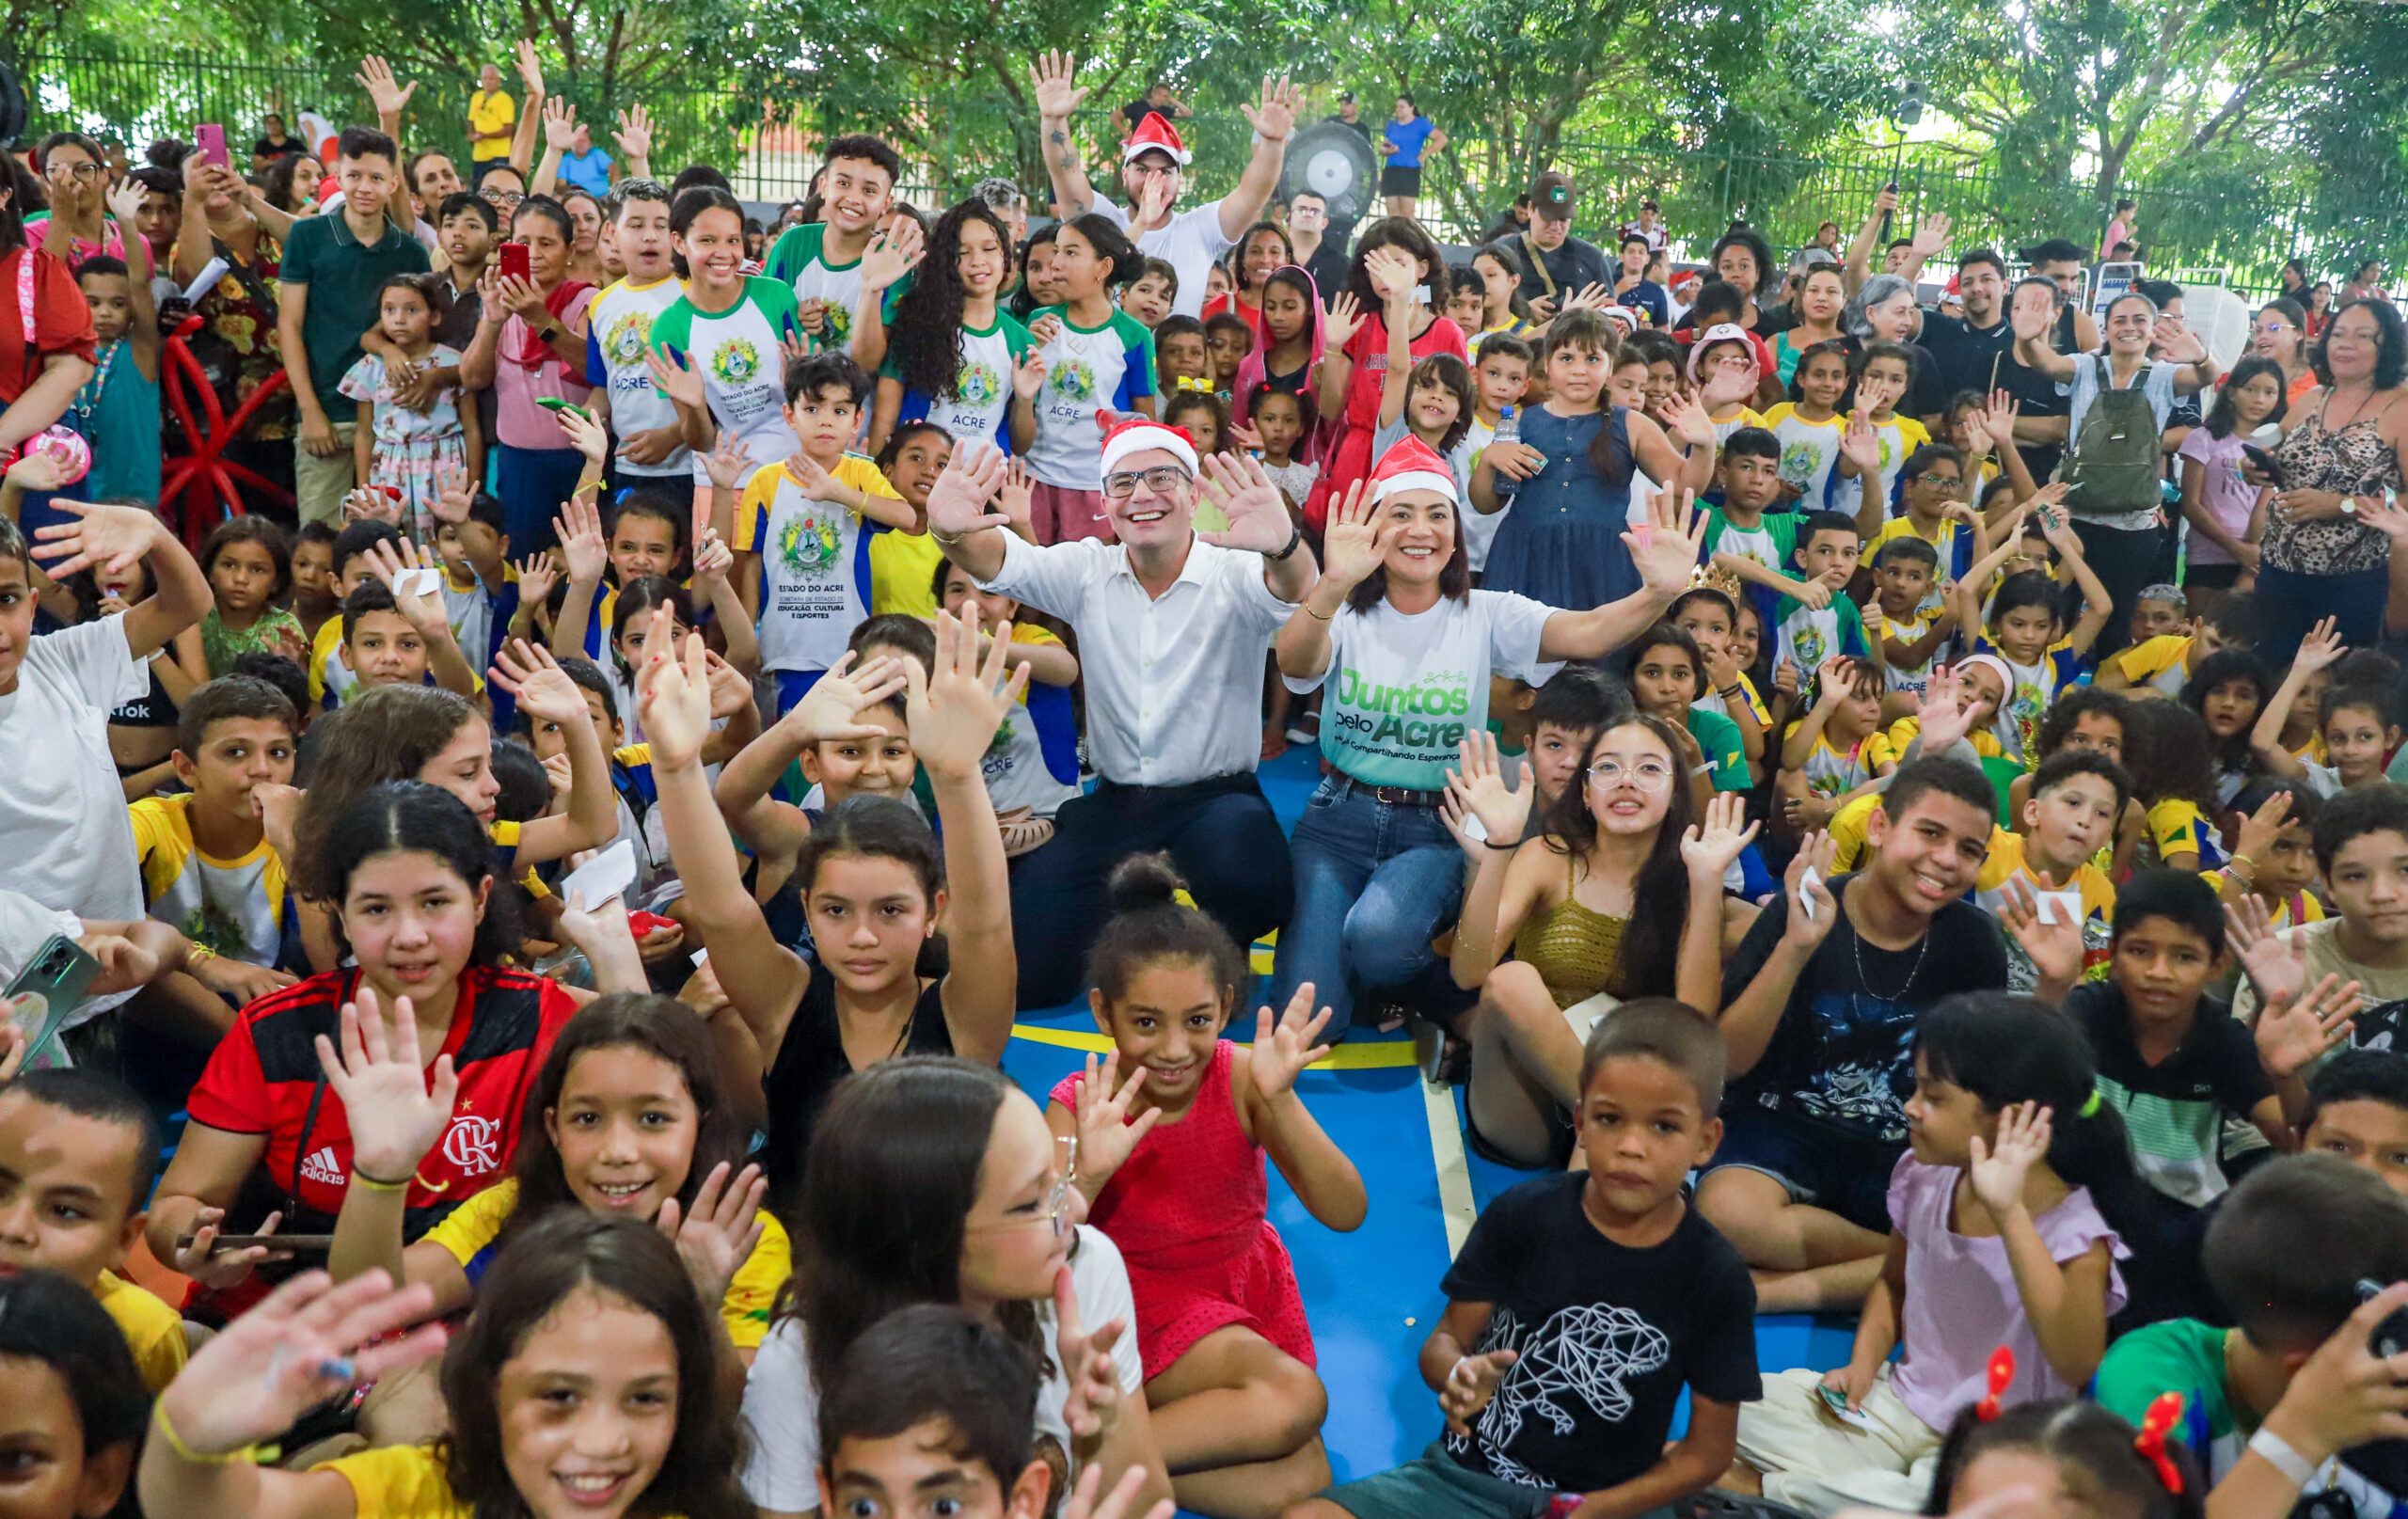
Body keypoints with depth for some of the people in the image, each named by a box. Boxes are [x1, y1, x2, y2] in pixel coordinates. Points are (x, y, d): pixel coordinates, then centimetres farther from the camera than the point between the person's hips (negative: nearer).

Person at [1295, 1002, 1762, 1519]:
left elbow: (1708, 1451, -1)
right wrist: (1460, 1377, -23)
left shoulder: (1716, 1279, -7)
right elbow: (1444, 1342, 1)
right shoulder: (1521, 1216, -5)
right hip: (1467, 1473, 1)